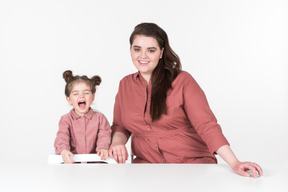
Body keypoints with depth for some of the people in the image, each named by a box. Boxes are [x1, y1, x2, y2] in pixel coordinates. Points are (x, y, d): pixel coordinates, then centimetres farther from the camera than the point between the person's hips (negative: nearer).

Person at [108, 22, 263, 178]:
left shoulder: (182, 81, -5)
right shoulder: (125, 85, 8)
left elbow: (206, 125, -12)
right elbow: (120, 126, 17)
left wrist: (234, 163, -24)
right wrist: (117, 143, -8)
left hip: (192, 164, -3)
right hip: (147, 165, 4)